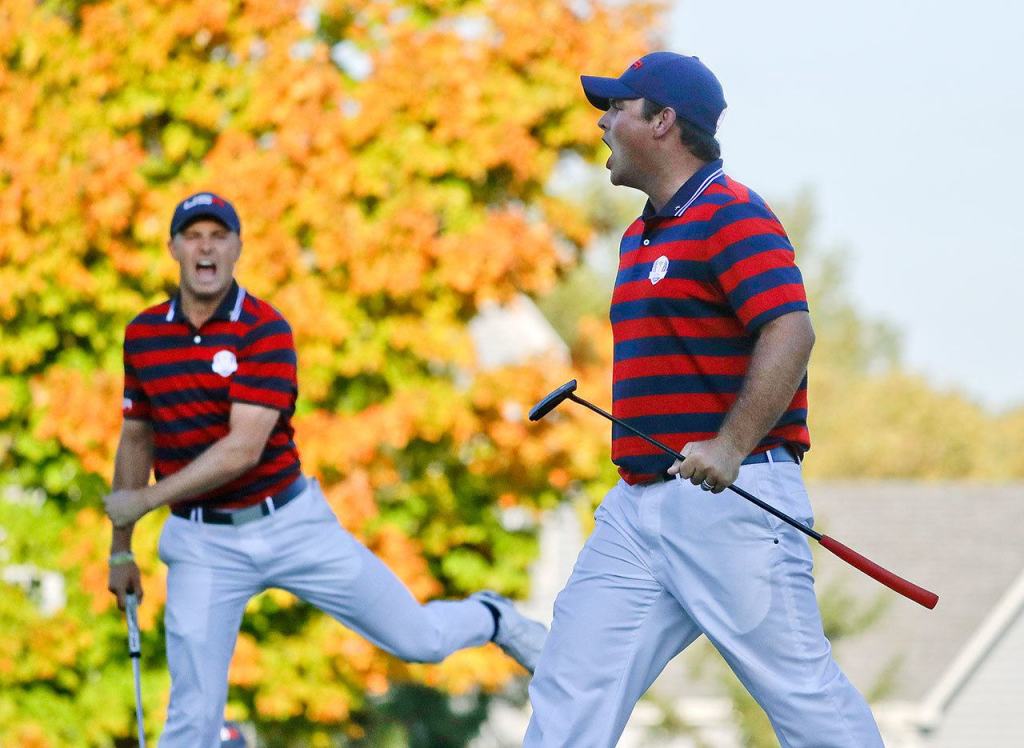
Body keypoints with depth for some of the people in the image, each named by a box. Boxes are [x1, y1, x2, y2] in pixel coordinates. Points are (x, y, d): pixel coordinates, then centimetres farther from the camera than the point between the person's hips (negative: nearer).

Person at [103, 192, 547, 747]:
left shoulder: (265, 330, -13)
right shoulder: (142, 334, 2)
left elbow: (243, 449, -21)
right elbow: (136, 439, 15)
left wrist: (146, 500, -19)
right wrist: (120, 549, 17)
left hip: (292, 526, -2)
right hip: (203, 543, 2)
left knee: (419, 638, 7)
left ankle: (493, 620, 40)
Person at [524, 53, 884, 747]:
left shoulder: (731, 215, -10)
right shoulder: (642, 235, 20)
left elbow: (790, 332, -22)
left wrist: (730, 447, -31)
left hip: (730, 499, -9)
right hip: (636, 506, 9)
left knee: (799, 686, -6)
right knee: (570, 689, 2)